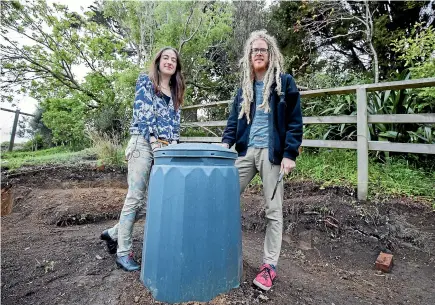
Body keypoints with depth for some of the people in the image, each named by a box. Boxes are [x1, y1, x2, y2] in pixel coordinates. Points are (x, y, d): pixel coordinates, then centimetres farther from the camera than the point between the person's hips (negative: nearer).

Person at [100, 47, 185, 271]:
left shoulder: (175, 93, 23)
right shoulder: (145, 81, 7)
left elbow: (174, 122, 16)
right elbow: (141, 112, -6)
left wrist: (173, 146, 1)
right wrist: (154, 141, -15)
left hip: (166, 147, 6)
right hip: (143, 143, -6)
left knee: (152, 201, 3)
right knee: (135, 199, -4)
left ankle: (114, 233, 22)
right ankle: (123, 252, 10)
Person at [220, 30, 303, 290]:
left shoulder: (284, 82, 2)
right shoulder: (245, 87, 15)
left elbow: (295, 122, -3)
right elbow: (234, 120, 12)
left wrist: (289, 155, -11)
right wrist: (225, 144, -5)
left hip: (272, 152, -4)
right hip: (246, 151, 5)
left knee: (273, 210, 3)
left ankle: (270, 265, 16)